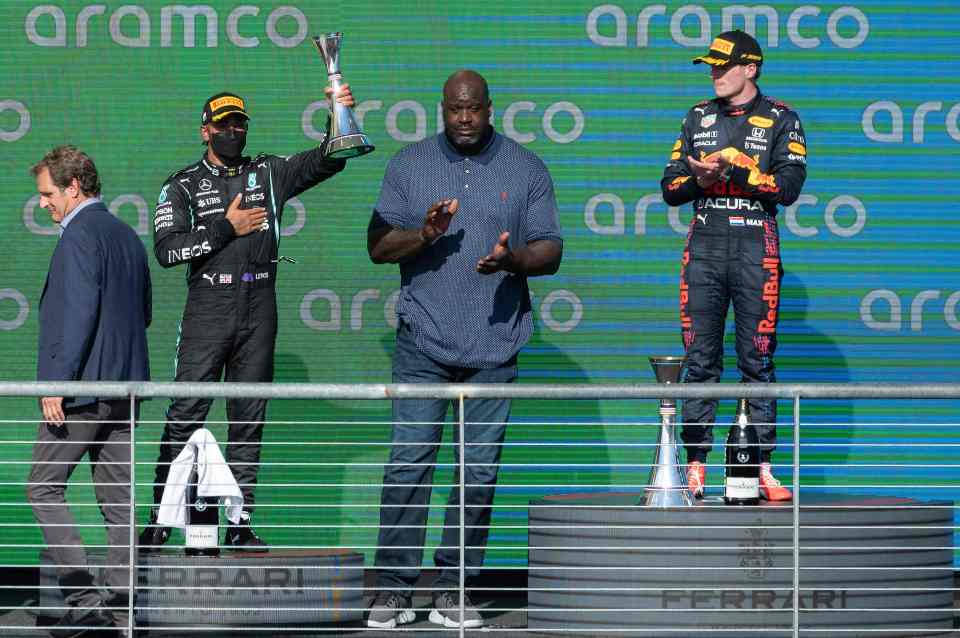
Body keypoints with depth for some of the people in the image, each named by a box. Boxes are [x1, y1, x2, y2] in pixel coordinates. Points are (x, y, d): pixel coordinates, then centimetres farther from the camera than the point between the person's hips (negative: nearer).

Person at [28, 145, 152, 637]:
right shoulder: (127, 236, 15)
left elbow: (79, 312, -22)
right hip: (125, 384, 9)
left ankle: (84, 597, -8)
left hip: (82, 387, -9)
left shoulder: (80, 235, -13)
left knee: (43, 489, 0)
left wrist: (56, 382, -20)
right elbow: (143, 313, 22)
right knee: (116, 496, 9)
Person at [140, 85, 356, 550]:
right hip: (207, 311, -3)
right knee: (186, 415, -7)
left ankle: (240, 525, 8)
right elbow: (166, 249, -7)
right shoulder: (183, 186, 5)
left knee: (249, 420, 5)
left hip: (259, 311, 3)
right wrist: (226, 228, -9)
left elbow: (325, 162, 1)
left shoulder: (269, 173, 12)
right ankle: (160, 520, -2)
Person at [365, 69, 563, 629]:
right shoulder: (409, 165, 9)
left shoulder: (527, 171, 9)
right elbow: (378, 246, 7)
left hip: (494, 345, 1)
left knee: (480, 468, 1)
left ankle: (453, 588, 7)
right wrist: (424, 235, -13)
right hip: (424, 340, -1)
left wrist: (512, 259, -15)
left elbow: (550, 251, 6)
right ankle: (395, 588, -5)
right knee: (410, 460, -8)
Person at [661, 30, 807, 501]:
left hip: (755, 248, -3)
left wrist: (732, 164, -12)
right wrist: (698, 178, -7)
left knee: (758, 360, -3)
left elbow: (788, 187, -8)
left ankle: (761, 465, -2)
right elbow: (670, 188, 13)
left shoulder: (780, 121, 5)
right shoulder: (698, 118, 16)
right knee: (700, 360, 0)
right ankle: (695, 465, 1)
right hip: (704, 247, 3)